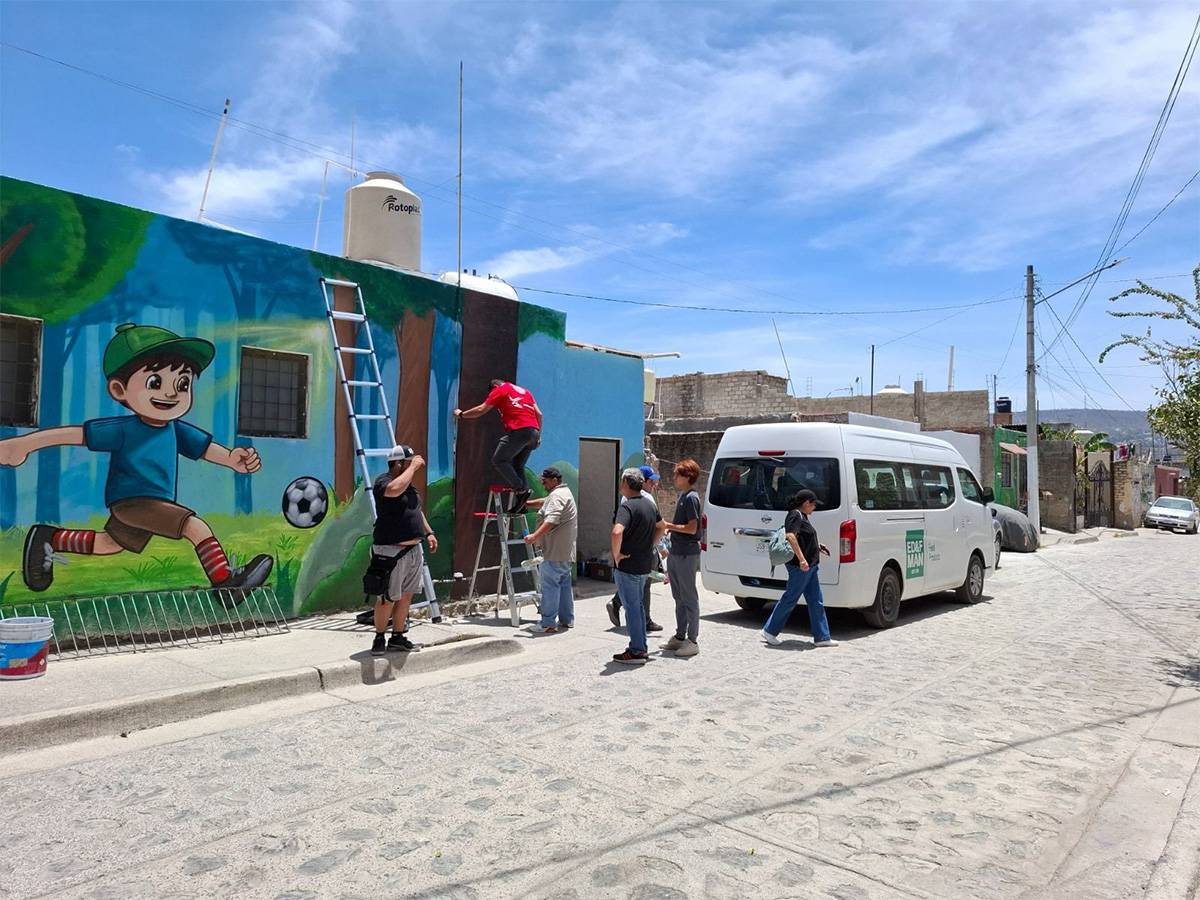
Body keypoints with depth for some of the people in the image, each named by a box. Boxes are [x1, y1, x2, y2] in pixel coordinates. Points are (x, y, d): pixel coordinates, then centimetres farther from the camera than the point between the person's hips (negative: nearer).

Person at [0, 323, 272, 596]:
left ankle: (49, 540, 41)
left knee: (109, 545, 29)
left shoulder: (176, 429, 0)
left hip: (155, 504, 8)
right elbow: (74, 433, -17)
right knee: (197, 527, -23)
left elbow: (206, 448, 2)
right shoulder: (123, 429, -18)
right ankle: (226, 582, -20)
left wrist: (231, 458, -17)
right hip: (132, 501, -8)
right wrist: (22, 444, -20)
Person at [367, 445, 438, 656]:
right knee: (387, 599, -4)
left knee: (406, 596, 12)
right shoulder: (383, 482, -11)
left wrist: (428, 532, 20)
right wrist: (412, 467, -23)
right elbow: (395, 489, -35)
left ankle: (398, 638, 21)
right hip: (391, 551, -8)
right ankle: (379, 639, 11)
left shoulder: (409, 484, 17)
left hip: (413, 549, 9)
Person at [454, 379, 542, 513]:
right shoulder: (524, 391, 28)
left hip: (519, 430, -7)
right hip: (534, 431, 7)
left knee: (499, 460, 0)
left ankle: (521, 489, -13)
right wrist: (538, 435, 23)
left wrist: (461, 414, 20)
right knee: (517, 466, 12)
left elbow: (481, 410, 6)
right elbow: (539, 414, 20)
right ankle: (519, 505, 6)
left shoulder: (500, 390, 10)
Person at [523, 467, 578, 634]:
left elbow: (551, 520, -27)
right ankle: (567, 620, 21)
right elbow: (544, 502, 35)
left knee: (550, 584, -8)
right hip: (565, 551, 11)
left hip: (555, 551, -11)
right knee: (564, 583, 15)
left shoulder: (557, 496, -14)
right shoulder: (564, 492, 21)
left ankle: (548, 623, -7)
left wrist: (535, 536, -32)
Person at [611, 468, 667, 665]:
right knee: (637, 605, 19)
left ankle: (636, 652, 6)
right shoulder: (649, 504, 9)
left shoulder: (627, 506, -19)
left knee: (632, 607, 0)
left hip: (627, 566, -9)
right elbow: (662, 527, 24)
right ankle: (641, 647, 25)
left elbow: (617, 532, -35)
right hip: (645, 565, 9)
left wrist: (616, 554, -21)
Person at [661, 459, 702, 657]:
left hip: (687, 555, -10)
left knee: (689, 598, -2)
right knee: (679, 597, 16)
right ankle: (680, 636, 26)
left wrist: (668, 525, -15)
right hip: (676, 553, 10)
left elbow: (692, 528, -21)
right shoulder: (682, 496, 14)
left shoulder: (691, 497, -15)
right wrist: (668, 529, 9)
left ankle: (692, 641, 5)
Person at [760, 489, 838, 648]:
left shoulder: (802, 516, 17)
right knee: (790, 599, -1)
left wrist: (817, 546, 21)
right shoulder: (796, 515, -14)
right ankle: (769, 631, 11)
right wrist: (802, 559, -33)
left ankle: (822, 637, 15)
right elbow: (790, 536, -29)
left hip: (809, 566, 10)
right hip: (800, 567, -10)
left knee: (816, 602, 10)